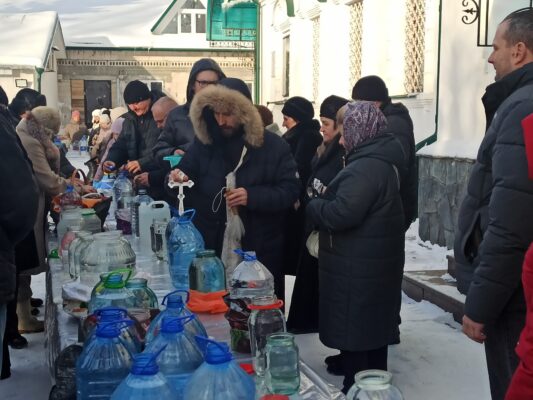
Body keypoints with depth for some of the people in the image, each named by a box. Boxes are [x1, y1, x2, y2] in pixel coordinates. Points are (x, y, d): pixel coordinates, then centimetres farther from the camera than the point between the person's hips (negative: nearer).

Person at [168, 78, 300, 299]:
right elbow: (186, 175, 12)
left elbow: (290, 190, -8)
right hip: (210, 247, 3)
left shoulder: (273, 146, -5)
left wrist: (252, 196, -22)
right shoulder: (203, 142, 5)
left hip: (259, 251, -2)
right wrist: (178, 179, -12)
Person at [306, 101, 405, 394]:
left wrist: (313, 206, -10)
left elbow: (341, 214, -29)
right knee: (372, 330, 20)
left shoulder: (366, 167, -23)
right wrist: (326, 200, 5)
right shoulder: (382, 161, 12)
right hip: (376, 265, 11)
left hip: (358, 269, -11)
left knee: (354, 334, 0)